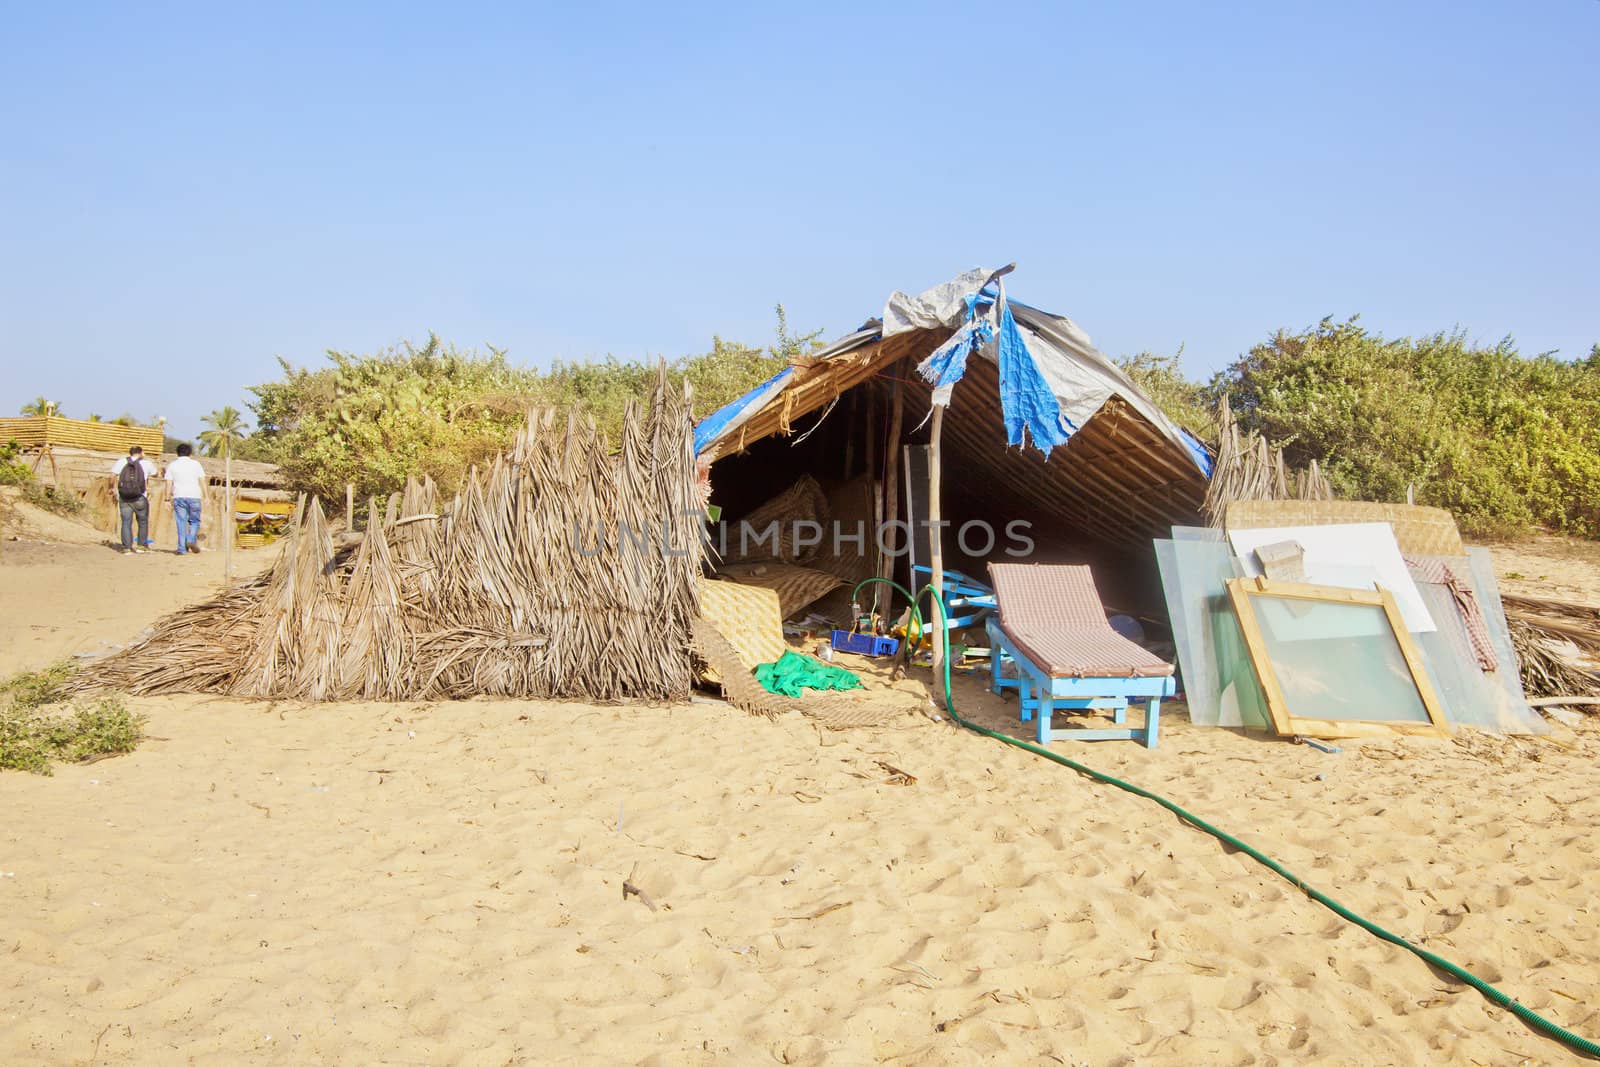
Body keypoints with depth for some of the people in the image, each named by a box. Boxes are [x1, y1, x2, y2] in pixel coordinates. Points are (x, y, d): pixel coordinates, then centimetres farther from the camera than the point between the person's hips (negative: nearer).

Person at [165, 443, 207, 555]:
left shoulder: (172, 465, 10)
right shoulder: (195, 464, 7)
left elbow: (169, 483, 4)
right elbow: (202, 481, 2)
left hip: (179, 497, 1)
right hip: (194, 496, -1)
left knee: (181, 522, 2)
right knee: (194, 521, 10)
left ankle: (182, 548, -3)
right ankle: (191, 540, -13)